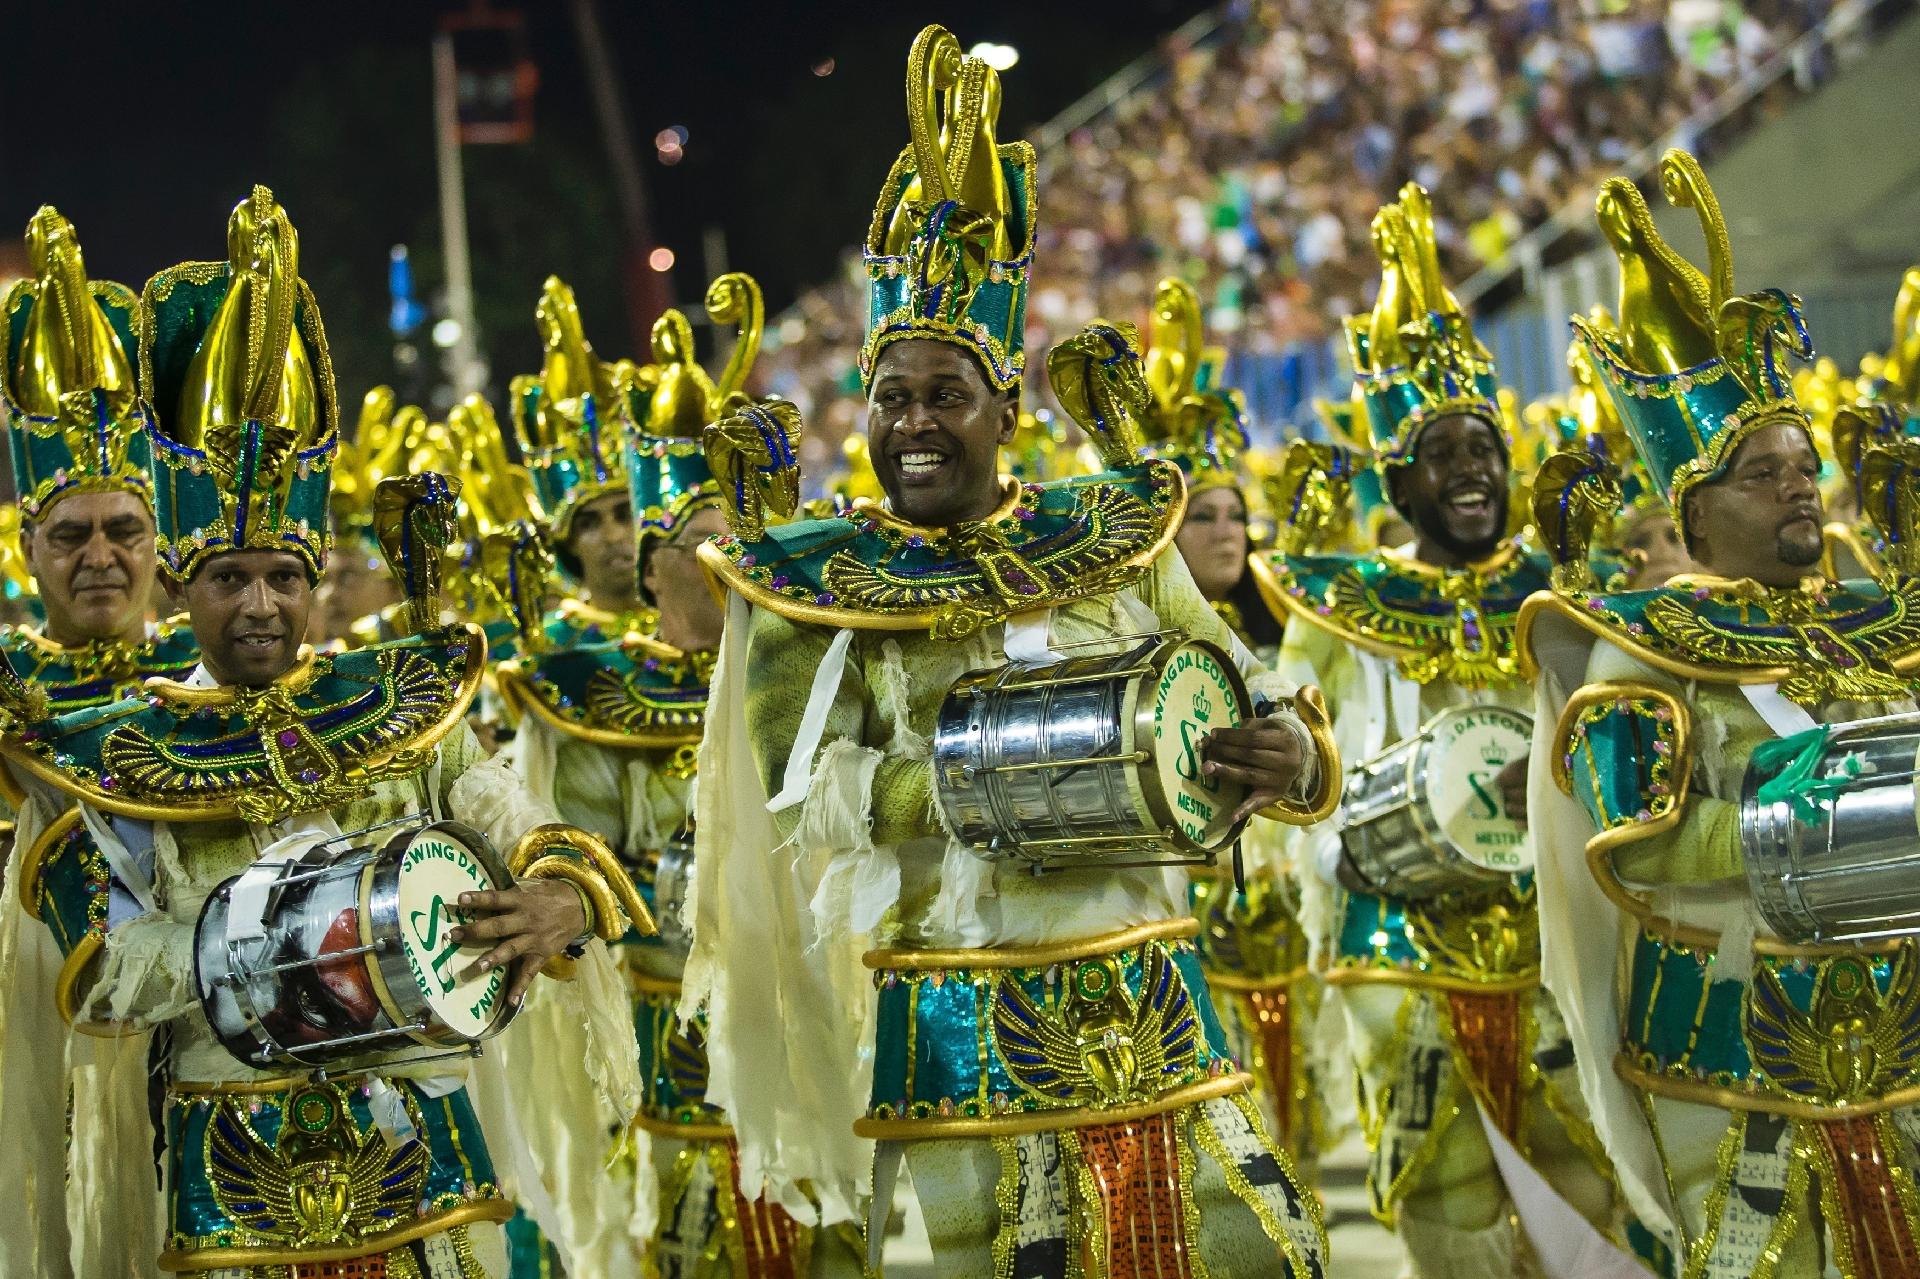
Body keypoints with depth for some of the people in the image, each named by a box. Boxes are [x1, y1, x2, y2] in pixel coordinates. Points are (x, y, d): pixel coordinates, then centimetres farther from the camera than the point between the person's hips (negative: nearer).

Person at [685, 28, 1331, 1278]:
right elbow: (809, 793, -10)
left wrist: (1288, 755, -17)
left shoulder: (1109, 540, 8)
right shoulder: (819, 584, -1)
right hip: (959, 1028, -3)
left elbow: (1239, 688, 8)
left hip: (1146, 1007, 3)